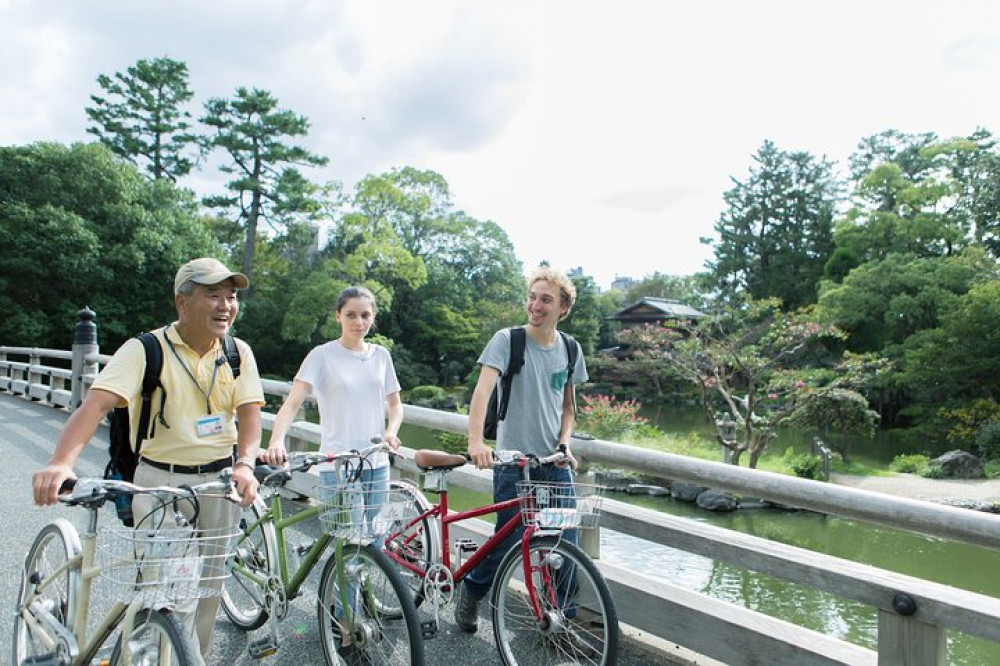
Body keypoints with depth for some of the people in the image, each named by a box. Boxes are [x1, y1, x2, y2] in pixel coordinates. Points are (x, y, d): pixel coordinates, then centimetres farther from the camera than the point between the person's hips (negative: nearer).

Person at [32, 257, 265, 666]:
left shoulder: (238, 352, 0)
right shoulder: (146, 349, -11)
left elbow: (250, 412, -6)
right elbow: (97, 403, -23)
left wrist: (245, 464, -25)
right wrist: (61, 463, -39)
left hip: (221, 483, 4)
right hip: (161, 483, -3)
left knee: (208, 588, 17)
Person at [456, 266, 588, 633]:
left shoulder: (570, 349, 6)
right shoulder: (507, 340, -10)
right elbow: (483, 389, -23)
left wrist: (564, 443, -1)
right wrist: (475, 440, -37)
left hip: (556, 464, 4)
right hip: (514, 462, -4)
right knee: (508, 543, 1)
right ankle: (471, 592, 30)